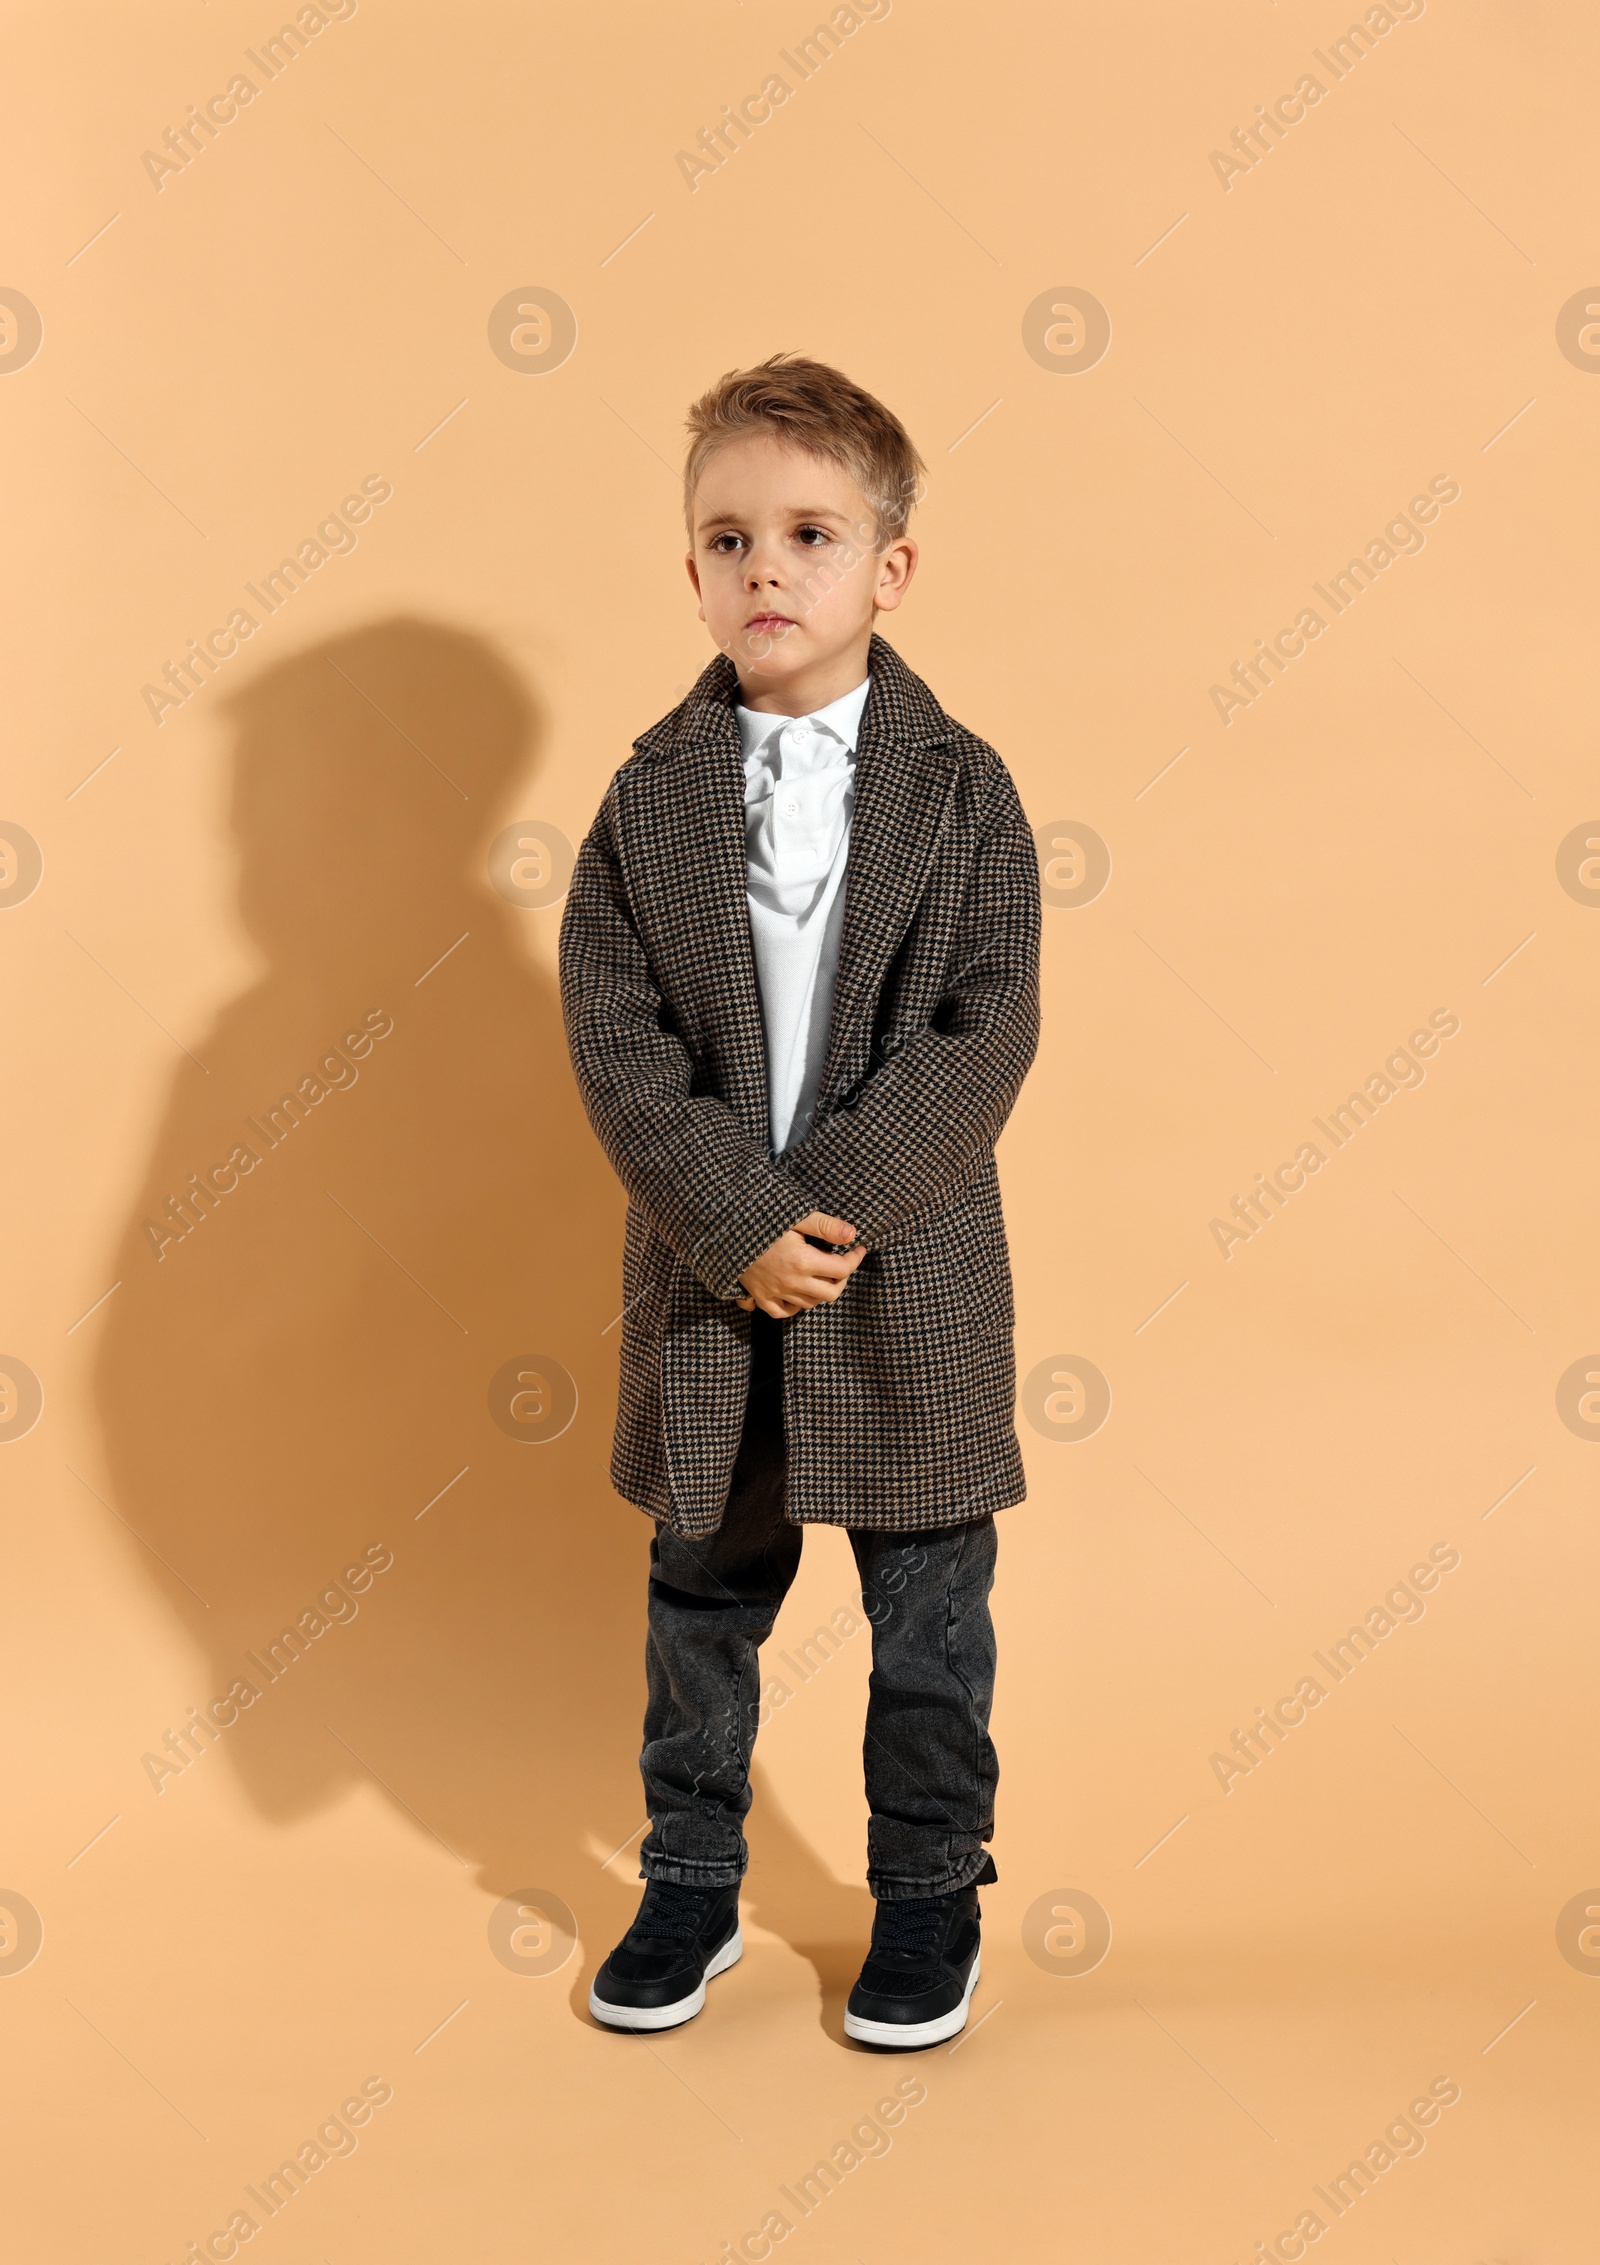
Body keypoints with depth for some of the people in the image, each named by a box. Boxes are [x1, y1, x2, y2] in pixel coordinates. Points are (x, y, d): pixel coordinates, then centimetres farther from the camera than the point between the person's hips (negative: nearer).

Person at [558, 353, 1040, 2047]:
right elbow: (614, 1035, -7)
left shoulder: (962, 791, -5)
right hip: (704, 1284, 2)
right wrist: (739, 1224, -17)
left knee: (930, 1615, 11)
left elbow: (987, 1036, -11)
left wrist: (830, 1208, -18)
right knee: (701, 1603, 15)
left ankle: (930, 1893, 30)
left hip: (912, 1279, -1)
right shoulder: (651, 797, -1)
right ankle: (691, 1887, 33)